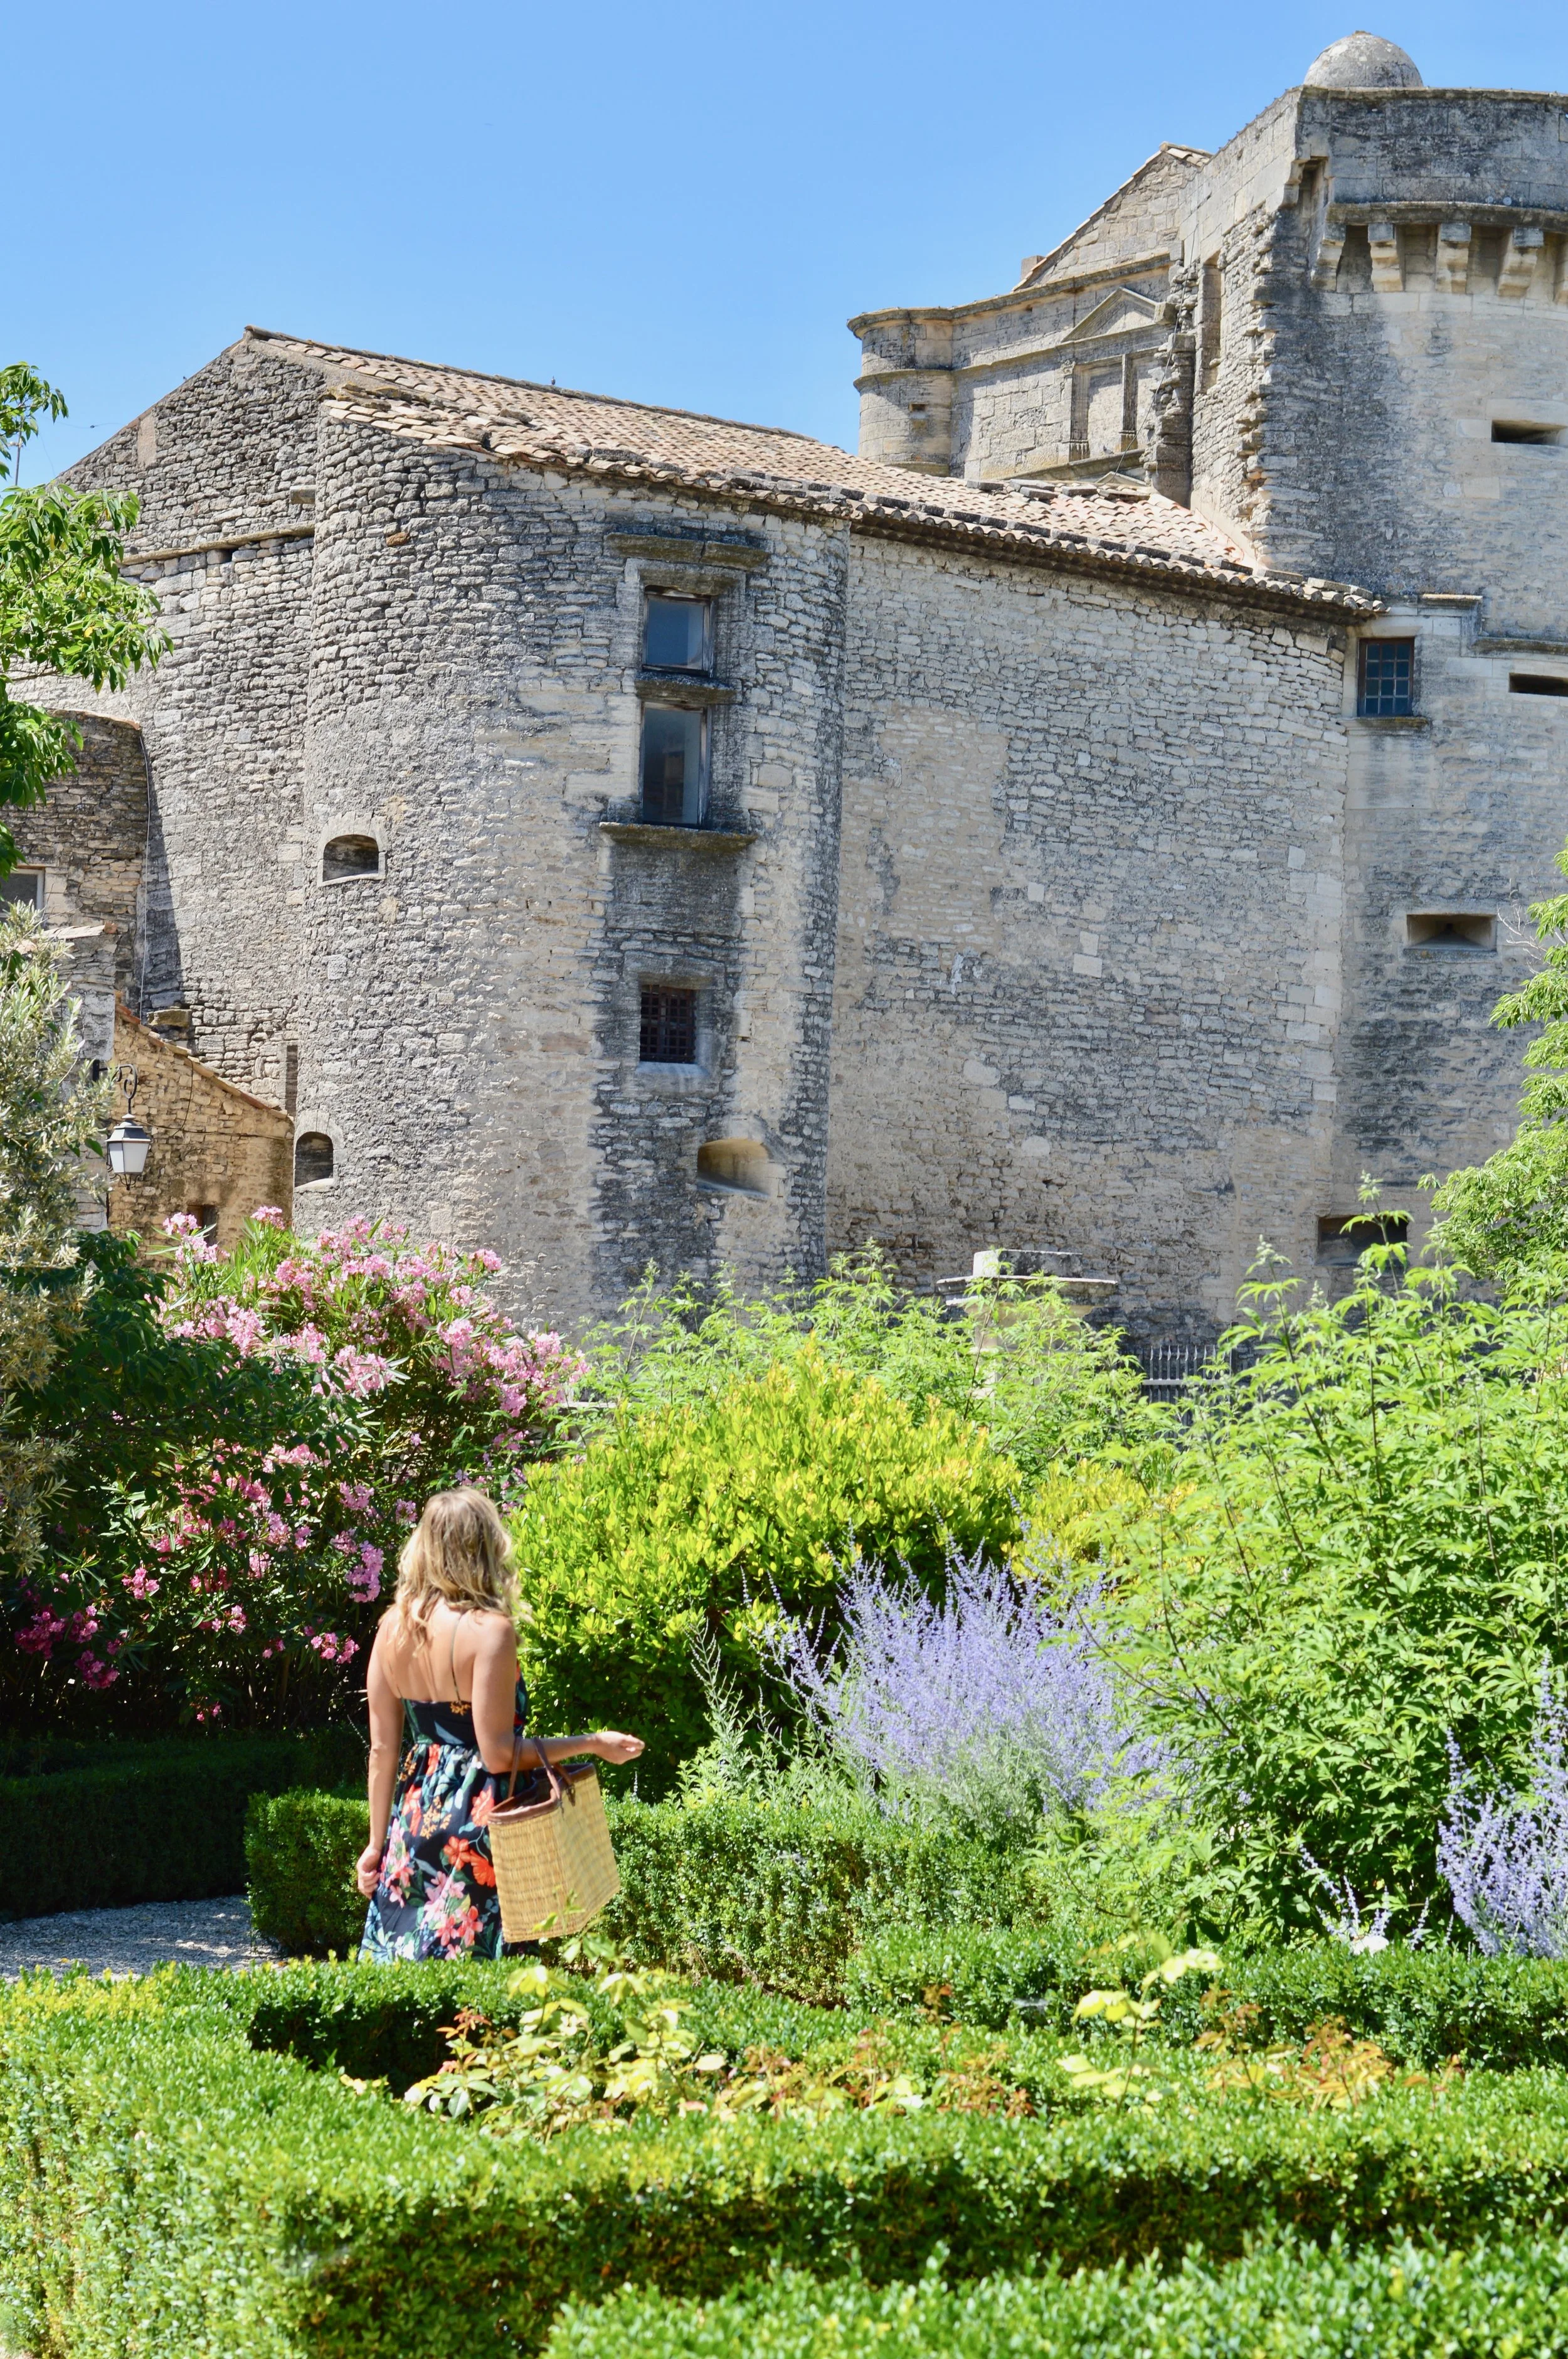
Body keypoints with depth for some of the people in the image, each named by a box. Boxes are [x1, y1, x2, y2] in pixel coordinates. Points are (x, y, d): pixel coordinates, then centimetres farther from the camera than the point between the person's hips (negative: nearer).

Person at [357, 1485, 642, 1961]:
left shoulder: (393, 1627, 3)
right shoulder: (488, 1630, -15)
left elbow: (382, 1749, 6)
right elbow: (498, 1753, -16)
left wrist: (377, 1841, 14)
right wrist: (593, 1743, -6)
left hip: (415, 1816, 6)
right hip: (476, 1826, -6)